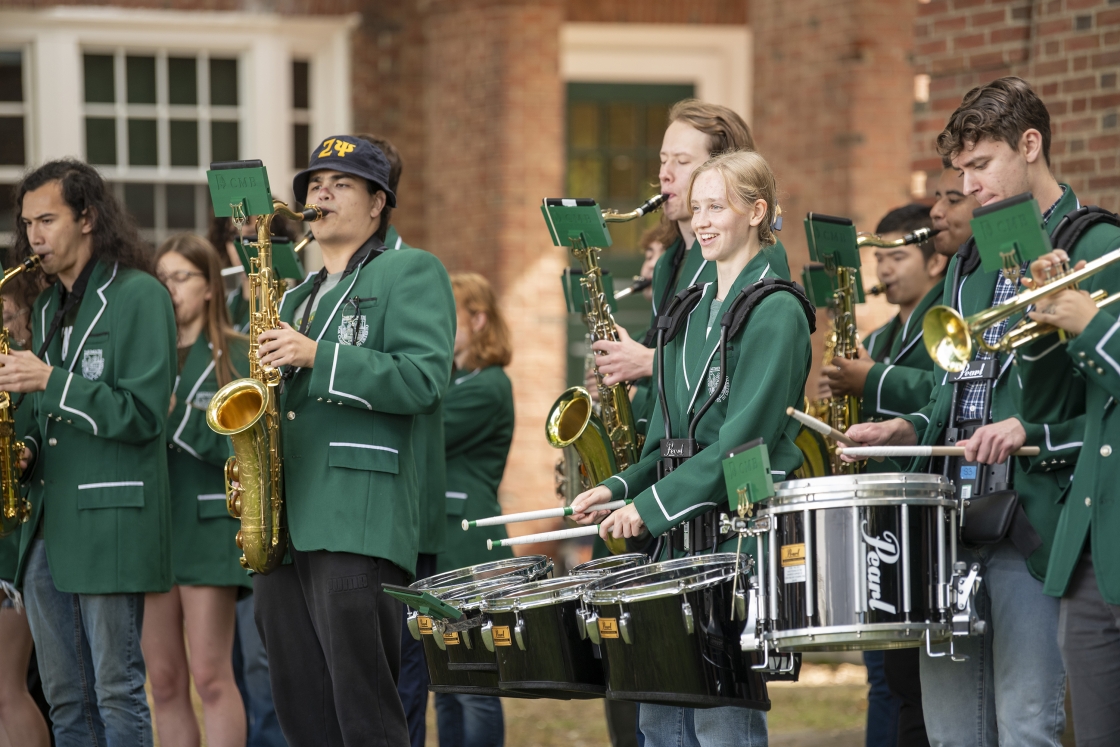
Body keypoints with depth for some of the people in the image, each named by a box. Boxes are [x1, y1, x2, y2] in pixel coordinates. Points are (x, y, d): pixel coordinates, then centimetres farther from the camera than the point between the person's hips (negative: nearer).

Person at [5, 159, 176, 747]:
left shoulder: (139, 296, -6)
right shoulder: (48, 308, 18)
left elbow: (143, 413, -14)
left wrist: (50, 381, -18)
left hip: (111, 522, -8)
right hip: (47, 523, 8)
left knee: (116, 692, -6)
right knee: (65, 698, 8)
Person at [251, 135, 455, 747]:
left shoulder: (411, 273, 5)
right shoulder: (295, 299, 27)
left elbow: (423, 378, -10)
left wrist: (318, 359, -17)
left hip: (357, 521, -7)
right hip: (281, 524, 7)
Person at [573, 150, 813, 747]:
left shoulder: (775, 311, -7)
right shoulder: (694, 311, 17)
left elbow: (744, 437, -16)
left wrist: (653, 504, -17)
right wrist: (622, 488, 4)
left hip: (741, 532, -8)